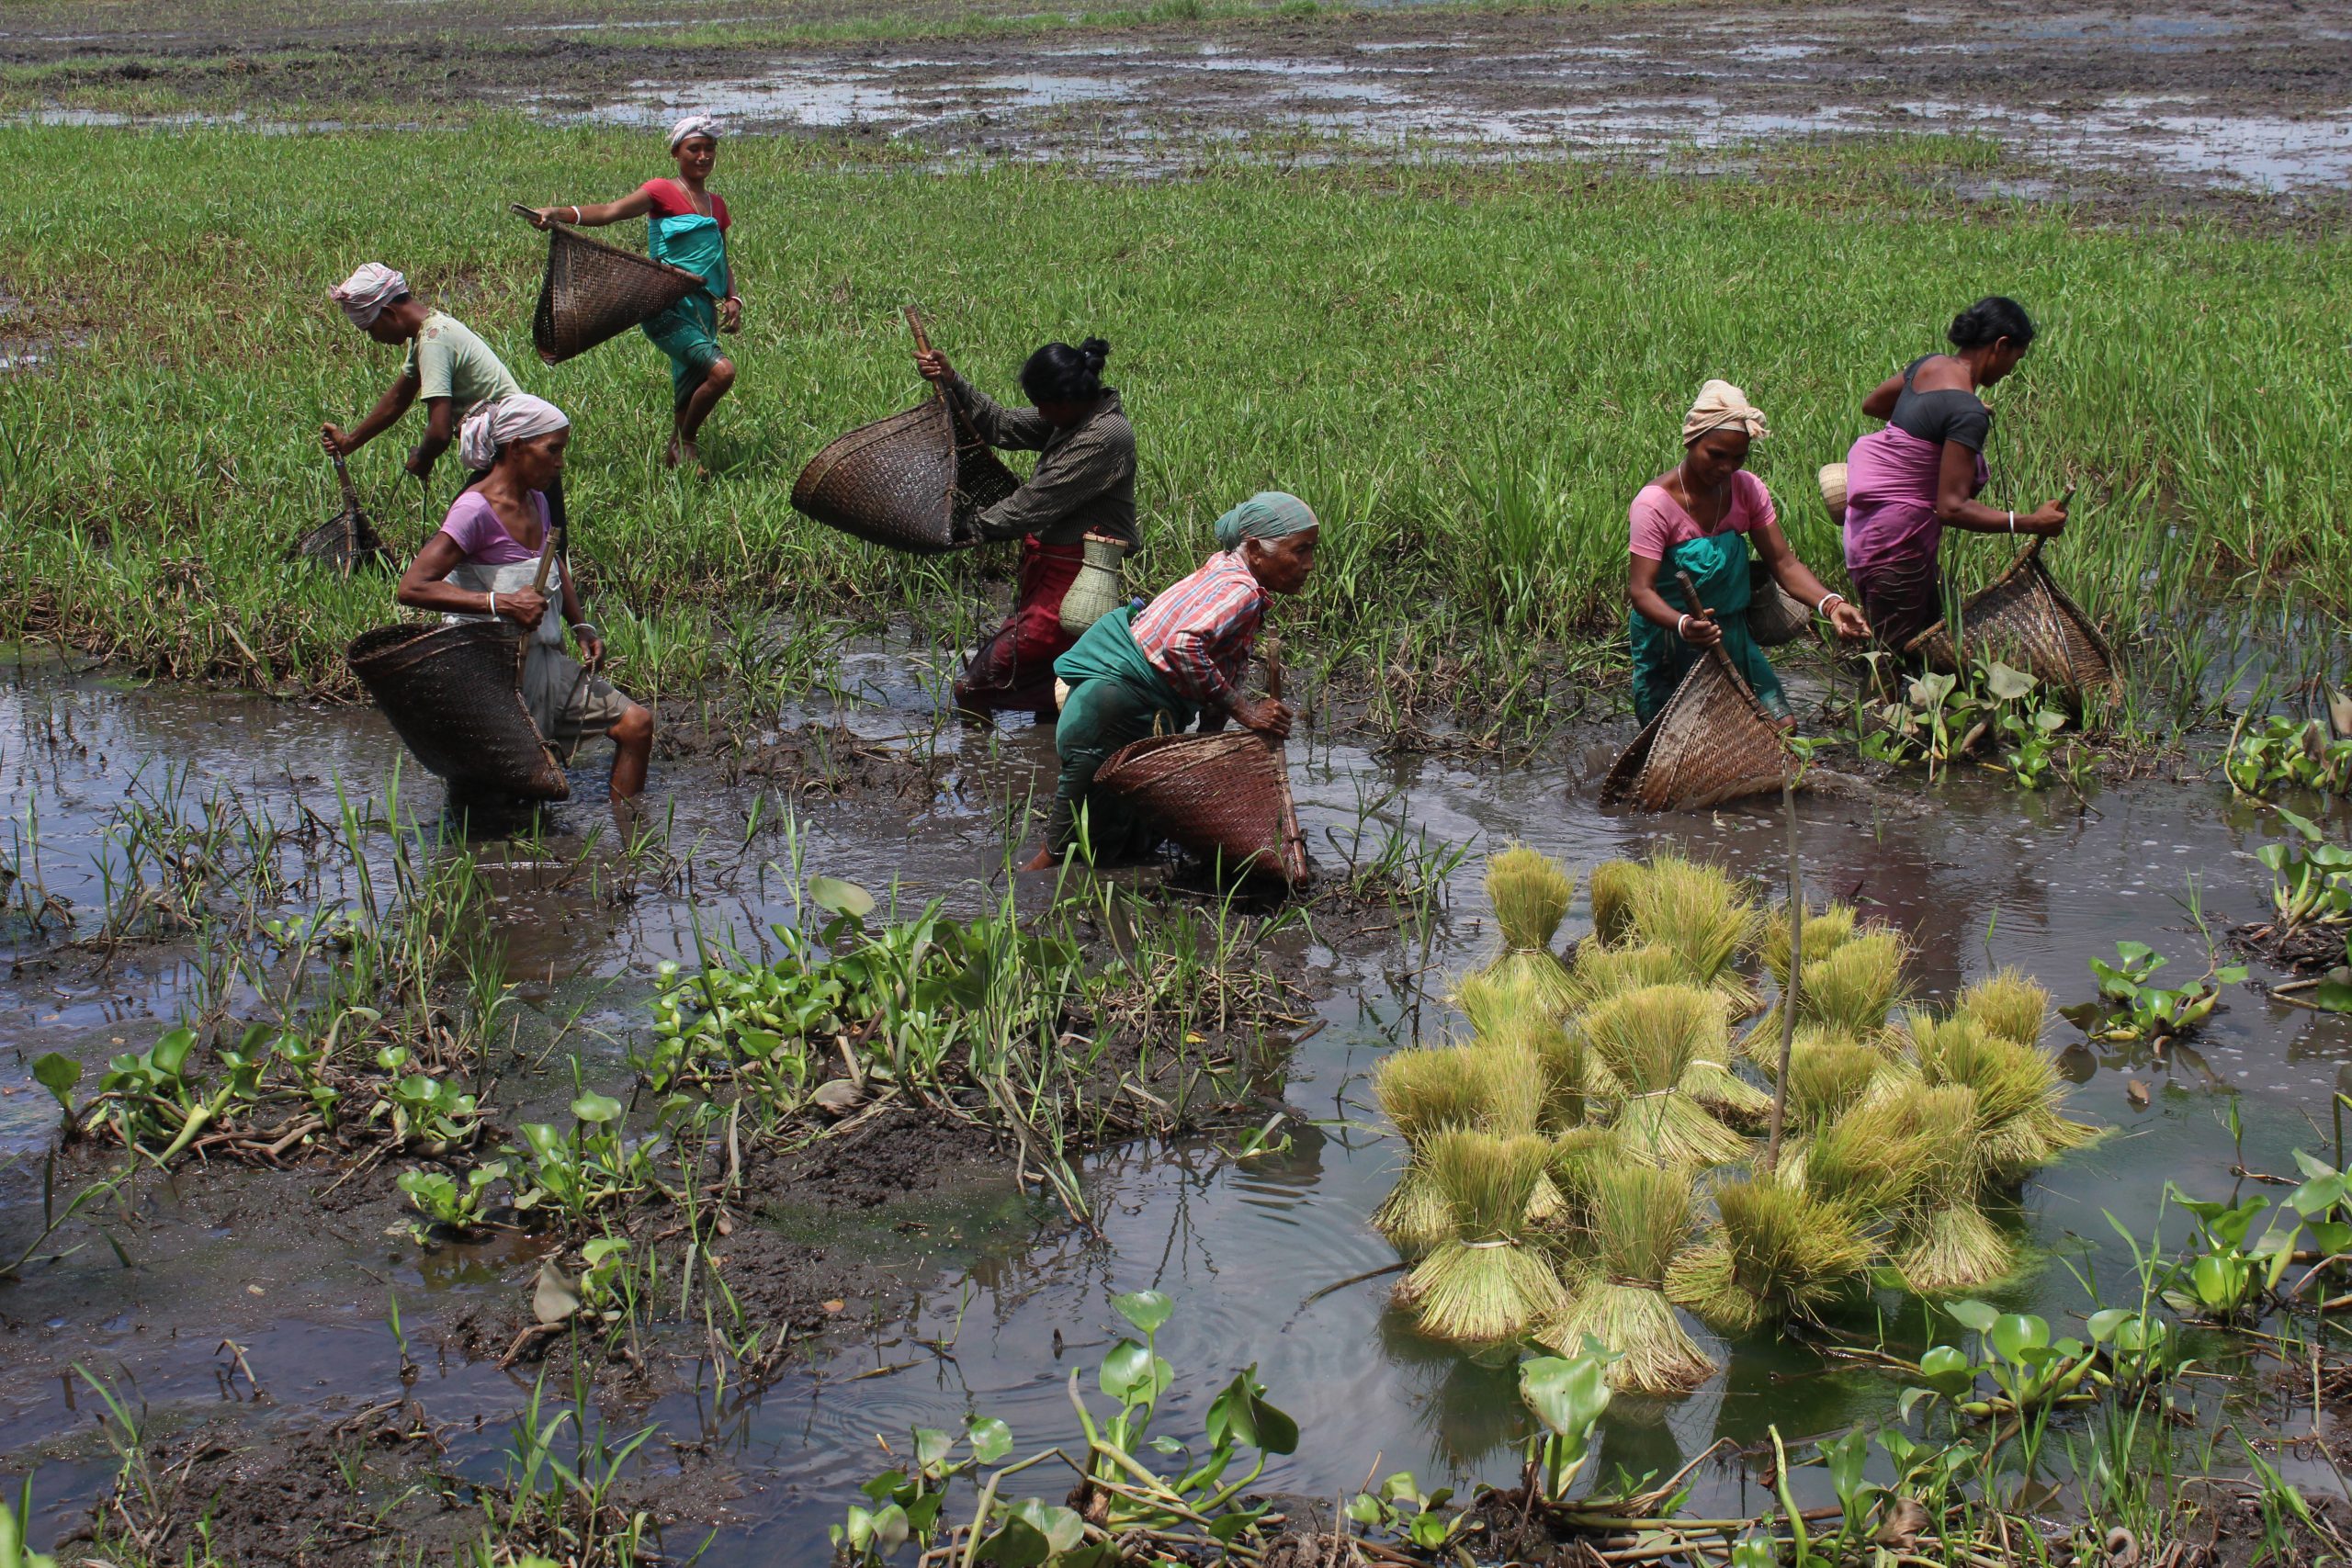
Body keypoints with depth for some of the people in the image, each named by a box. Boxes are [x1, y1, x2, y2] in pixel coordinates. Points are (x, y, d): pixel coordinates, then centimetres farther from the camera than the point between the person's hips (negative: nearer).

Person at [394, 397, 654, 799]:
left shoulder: (536, 502, 7)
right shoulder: (476, 510, -18)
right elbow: (411, 586, -27)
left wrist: (582, 628, 10)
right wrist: (501, 603, -31)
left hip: (542, 661, 8)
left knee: (636, 725, 1)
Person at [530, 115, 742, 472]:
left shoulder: (717, 205, 19)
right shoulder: (663, 192, -1)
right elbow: (609, 211, -14)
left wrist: (732, 298, 7)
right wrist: (557, 213, -29)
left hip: (704, 309, 7)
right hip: (669, 307, -7)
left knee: (690, 396, 7)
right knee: (721, 370, -24)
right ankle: (685, 442, -4)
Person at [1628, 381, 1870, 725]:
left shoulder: (1747, 489, -4)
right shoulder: (1655, 504, -20)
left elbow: (1783, 562, -5)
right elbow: (1641, 590, -25)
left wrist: (1830, 604, -24)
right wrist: (1683, 625, -46)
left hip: (1732, 637, 5)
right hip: (1670, 643, -5)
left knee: (1782, 729, -2)